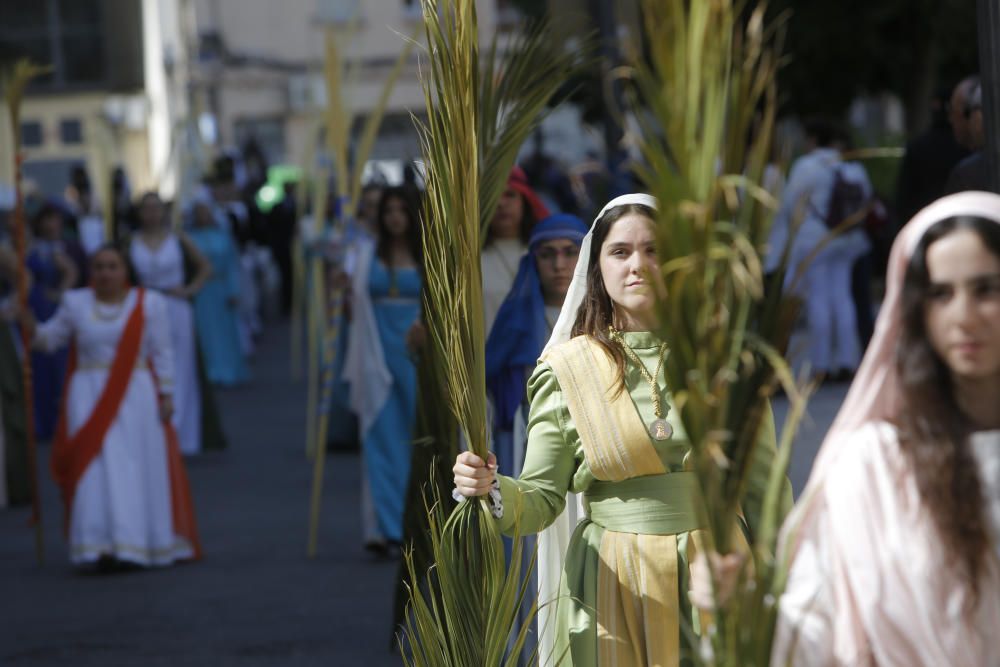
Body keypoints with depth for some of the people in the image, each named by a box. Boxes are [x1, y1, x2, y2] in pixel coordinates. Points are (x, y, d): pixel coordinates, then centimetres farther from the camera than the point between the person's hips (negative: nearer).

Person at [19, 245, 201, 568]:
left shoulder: (148, 303, 1)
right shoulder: (75, 303, 7)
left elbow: (161, 353, 3)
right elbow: (50, 338, 14)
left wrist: (166, 395, -3)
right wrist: (31, 327, -7)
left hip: (136, 396, -1)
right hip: (90, 397, 1)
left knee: (140, 467, -2)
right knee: (96, 466, -9)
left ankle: (143, 543, 9)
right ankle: (103, 545, -12)